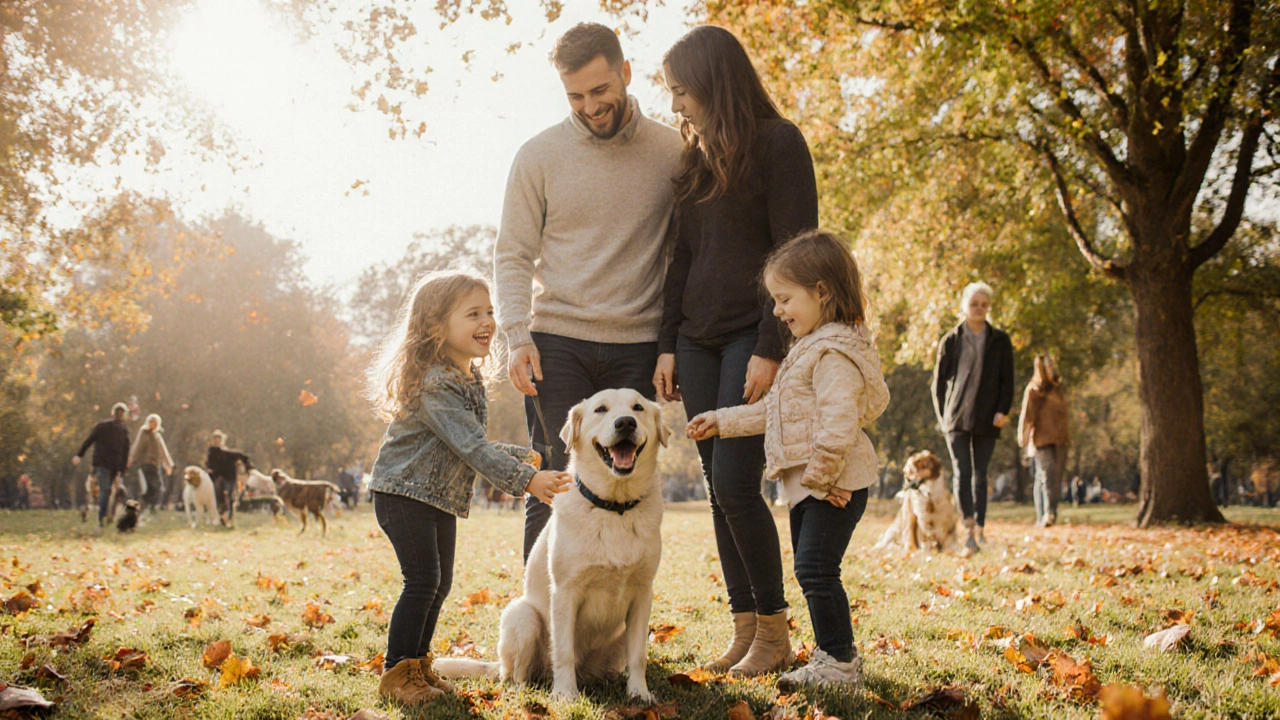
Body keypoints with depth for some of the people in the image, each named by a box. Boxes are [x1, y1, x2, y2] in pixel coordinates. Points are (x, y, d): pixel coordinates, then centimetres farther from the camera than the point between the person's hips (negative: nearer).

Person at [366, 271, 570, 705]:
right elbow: (470, 447, -31)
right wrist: (524, 480, -35)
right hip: (404, 494, -9)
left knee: (440, 583, 11)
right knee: (423, 580, -12)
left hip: (443, 498, 9)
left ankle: (418, 664, 24)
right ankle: (397, 673, -1)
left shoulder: (471, 380, 7)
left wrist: (519, 457, 12)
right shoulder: (432, 383, -24)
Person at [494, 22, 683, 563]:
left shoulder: (671, 151, 5)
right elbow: (512, 256, 4)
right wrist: (518, 336, -10)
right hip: (557, 343, -1)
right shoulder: (539, 156, 3)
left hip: (637, 348, 1)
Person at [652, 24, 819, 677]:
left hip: (753, 334, -7)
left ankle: (774, 629, 2)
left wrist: (770, 349, -17)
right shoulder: (694, 157, 17)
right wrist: (667, 344, 9)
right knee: (719, 489, 5)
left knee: (734, 482, -12)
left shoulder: (776, 143, -4)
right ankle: (744, 628, 11)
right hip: (698, 339, 7)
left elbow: (794, 252, -11)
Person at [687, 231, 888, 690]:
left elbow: (838, 421, -26)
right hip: (806, 483, 11)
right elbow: (774, 411, 28)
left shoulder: (835, 352, -16)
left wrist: (821, 474, -23)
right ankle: (836, 657, 24)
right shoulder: (808, 349, 19)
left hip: (834, 483, -11)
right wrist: (723, 421, 27)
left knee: (816, 568, -12)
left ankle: (839, 664, -4)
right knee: (810, 569, 14)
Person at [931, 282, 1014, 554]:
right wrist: (942, 416, 4)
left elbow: (1007, 380, 6)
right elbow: (939, 381, 9)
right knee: (962, 472, -12)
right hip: (956, 418, -1)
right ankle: (970, 531, -18)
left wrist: (1003, 410, -8)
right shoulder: (950, 341, 5)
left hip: (986, 420, 1)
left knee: (980, 475, 7)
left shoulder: (1000, 341, 8)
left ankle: (980, 527, 16)